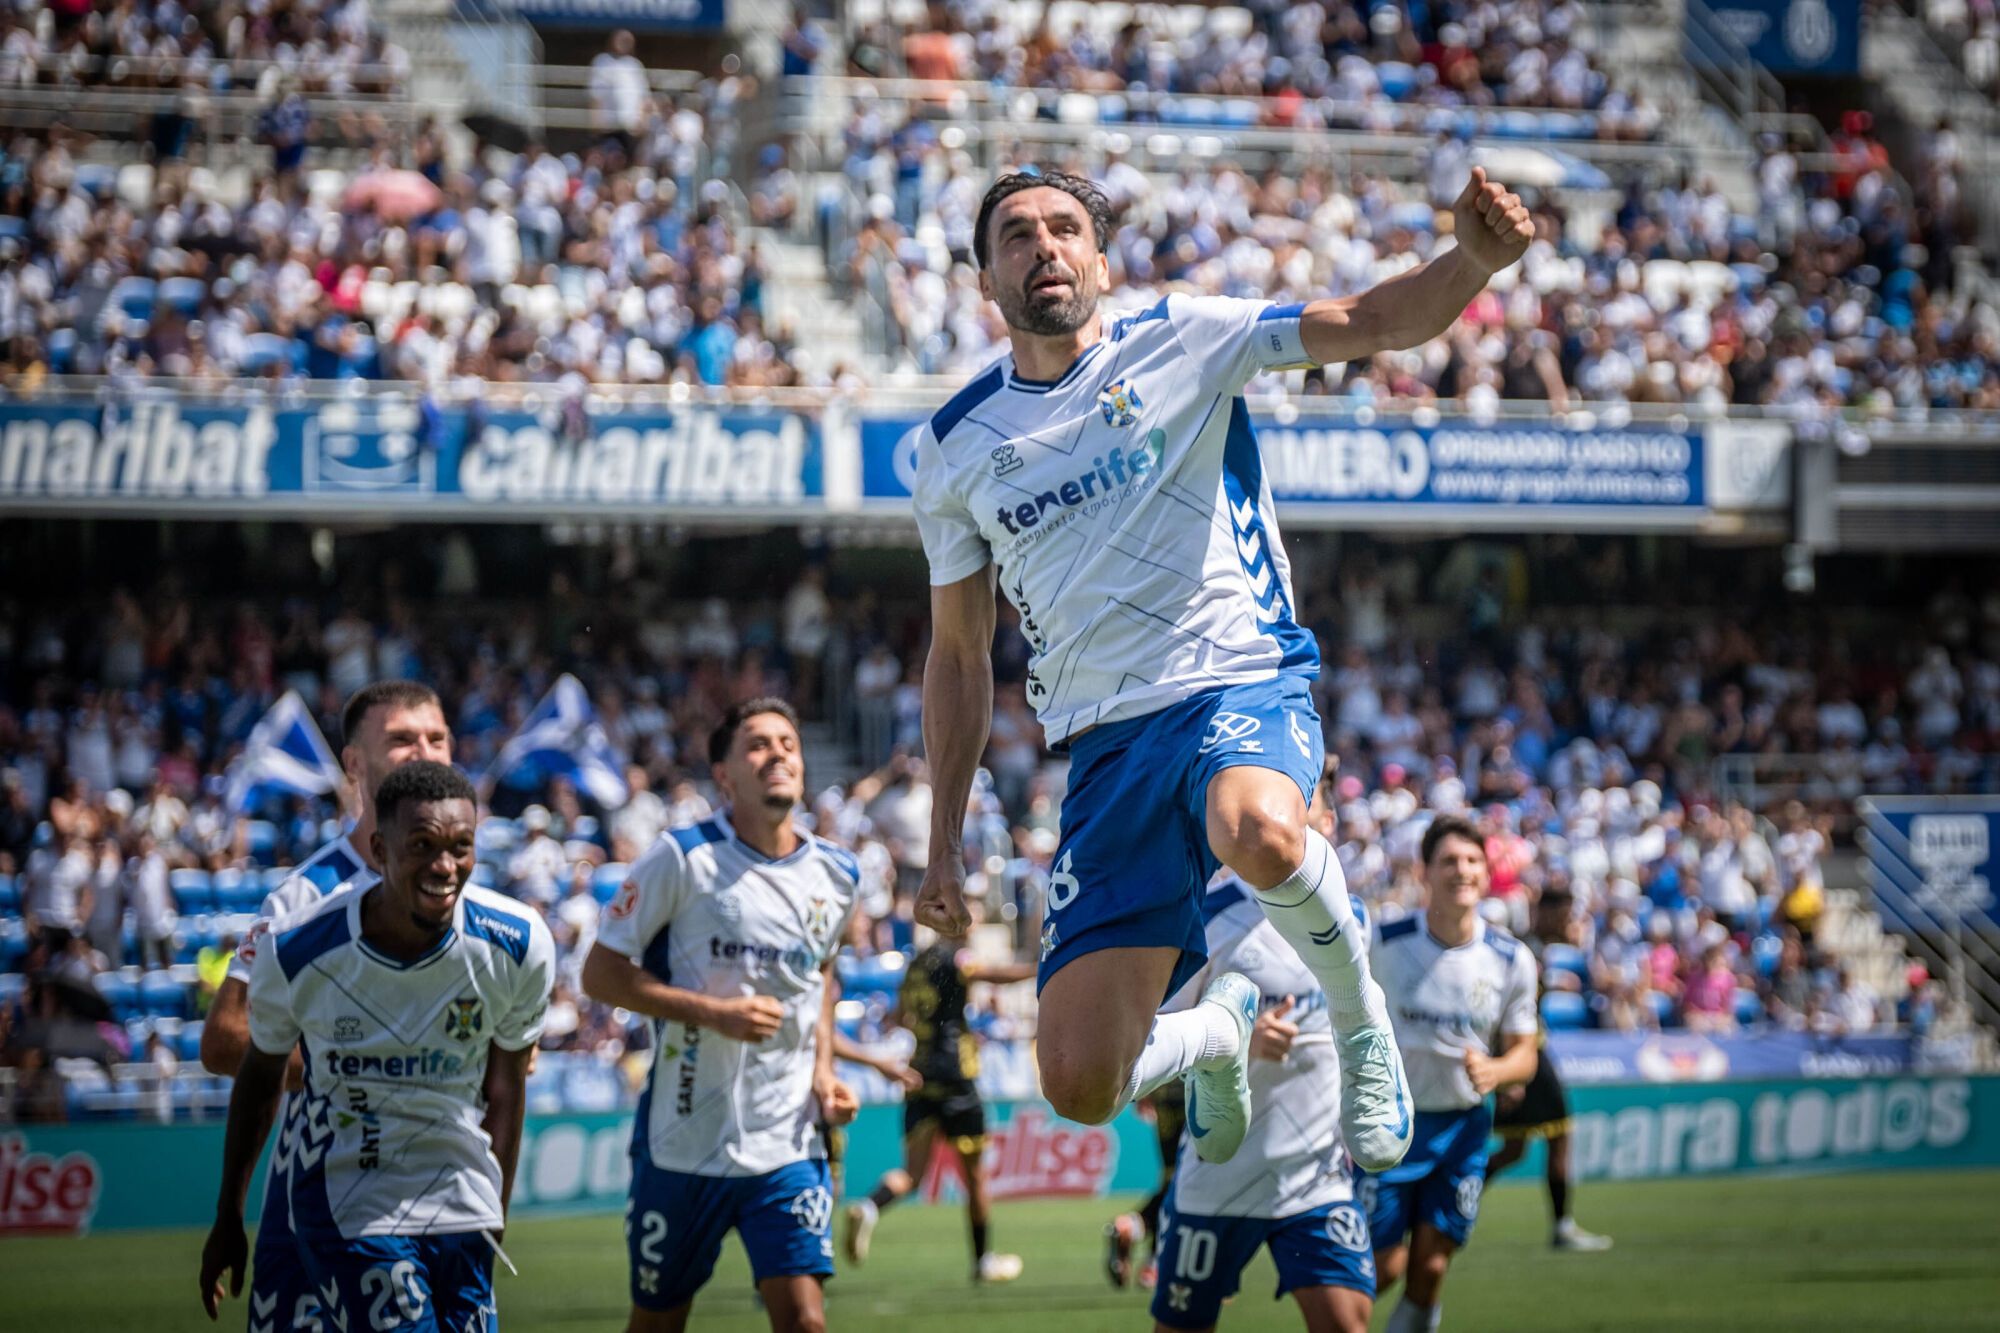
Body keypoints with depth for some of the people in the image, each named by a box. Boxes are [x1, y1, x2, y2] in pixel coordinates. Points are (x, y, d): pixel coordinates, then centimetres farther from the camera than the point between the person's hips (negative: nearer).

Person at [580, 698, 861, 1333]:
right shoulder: (682, 858, -8)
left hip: (788, 1144, 3)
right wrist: (713, 1012, -17)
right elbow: (600, 973, -7)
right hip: (682, 1143, -3)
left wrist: (822, 1070, 9)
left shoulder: (837, 876, 6)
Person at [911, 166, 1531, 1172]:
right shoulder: (954, 450, 11)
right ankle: (1217, 1031, 29)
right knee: (1080, 1086, -8)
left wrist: (1471, 259, -27)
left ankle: (1358, 1013, -9)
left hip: (1242, 683, -3)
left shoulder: (1184, 342, 3)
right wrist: (944, 845, 16)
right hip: (1106, 741, 3)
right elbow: (958, 654, 19)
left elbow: (1378, 324, -6)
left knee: (1258, 834, -42)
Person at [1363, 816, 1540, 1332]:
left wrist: (1493, 1070, -20)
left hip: (1461, 1128, 2)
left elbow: (1523, 1053, 2)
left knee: (1429, 1268, -1)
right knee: (1385, 1266, -5)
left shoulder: (1511, 959, -4)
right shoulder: (1383, 944, -10)